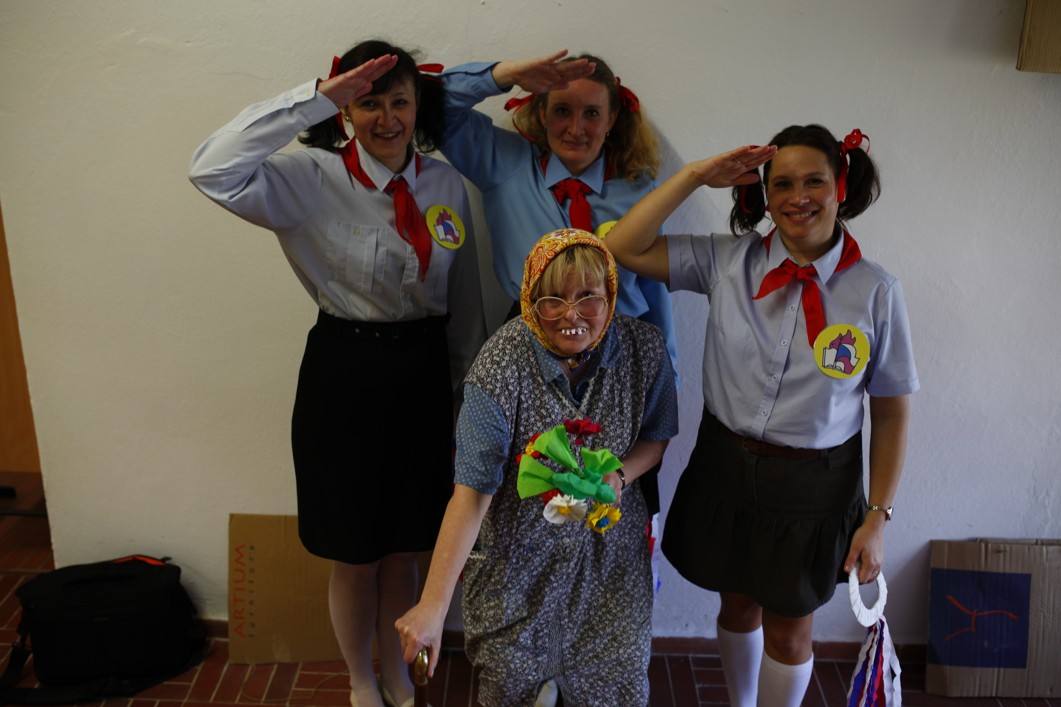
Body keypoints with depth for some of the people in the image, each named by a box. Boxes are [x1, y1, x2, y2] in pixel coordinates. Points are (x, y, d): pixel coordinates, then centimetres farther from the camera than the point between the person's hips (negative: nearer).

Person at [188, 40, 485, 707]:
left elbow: (464, 297, 8)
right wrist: (317, 97, -27)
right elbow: (215, 170, -28)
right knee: (354, 553, 13)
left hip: (424, 370, 3)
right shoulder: (314, 178, -11)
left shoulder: (445, 183, 1)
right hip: (344, 372, -3)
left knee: (404, 546, 18)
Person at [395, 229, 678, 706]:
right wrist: (433, 605, -28)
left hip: (608, 548, 3)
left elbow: (656, 436, 4)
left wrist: (620, 477, -18)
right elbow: (472, 490, -24)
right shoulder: (501, 364, -23)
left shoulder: (644, 348, -13)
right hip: (518, 553, -2)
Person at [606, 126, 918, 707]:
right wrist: (695, 176, -15)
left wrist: (877, 518, -7)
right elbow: (624, 248, -11)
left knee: (789, 631, 17)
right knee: (739, 606, 24)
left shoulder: (875, 292, -11)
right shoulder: (728, 261, -7)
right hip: (726, 467, 2)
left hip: (814, 485, -2)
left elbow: (891, 413, -6)